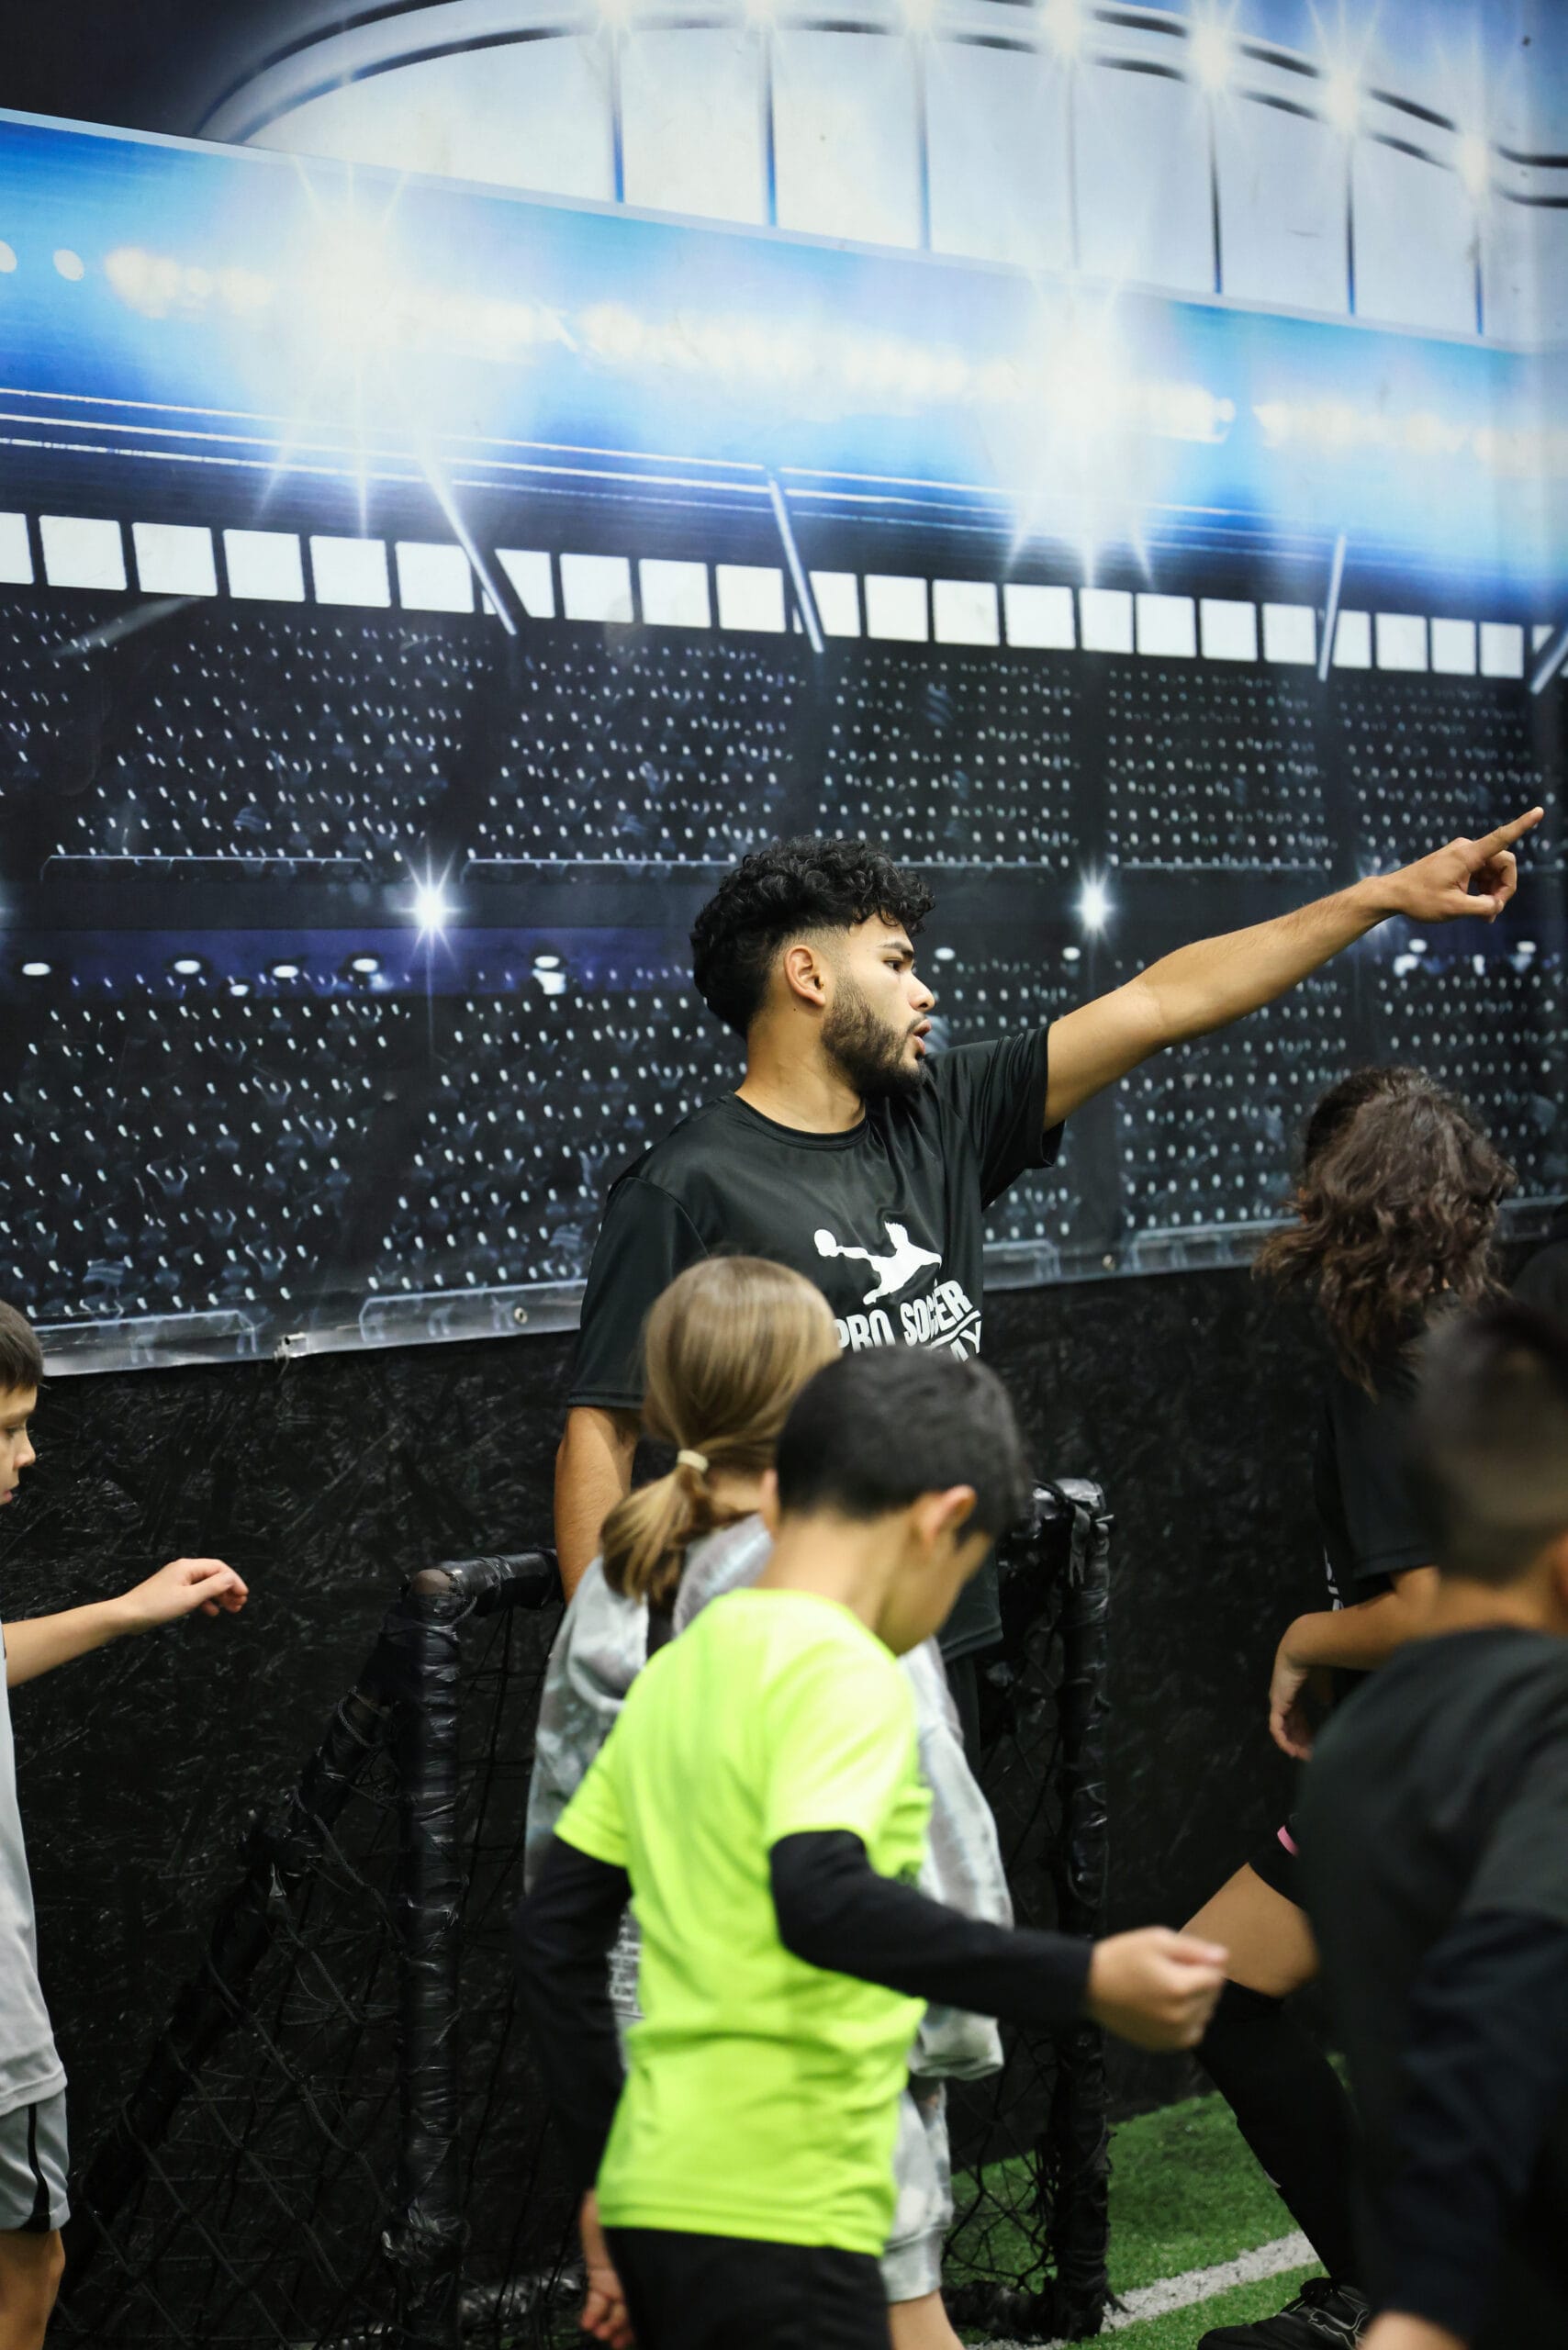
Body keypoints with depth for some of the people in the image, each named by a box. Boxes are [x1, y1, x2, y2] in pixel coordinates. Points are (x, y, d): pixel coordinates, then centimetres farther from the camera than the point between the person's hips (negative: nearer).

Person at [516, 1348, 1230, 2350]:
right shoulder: (845, 1672, -12)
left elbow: (556, 1930, 17)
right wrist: (1086, 1982, -28)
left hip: (657, 2192, 9)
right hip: (776, 2217, -9)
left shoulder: (677, 1671, 13)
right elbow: (822, 1902, -29)